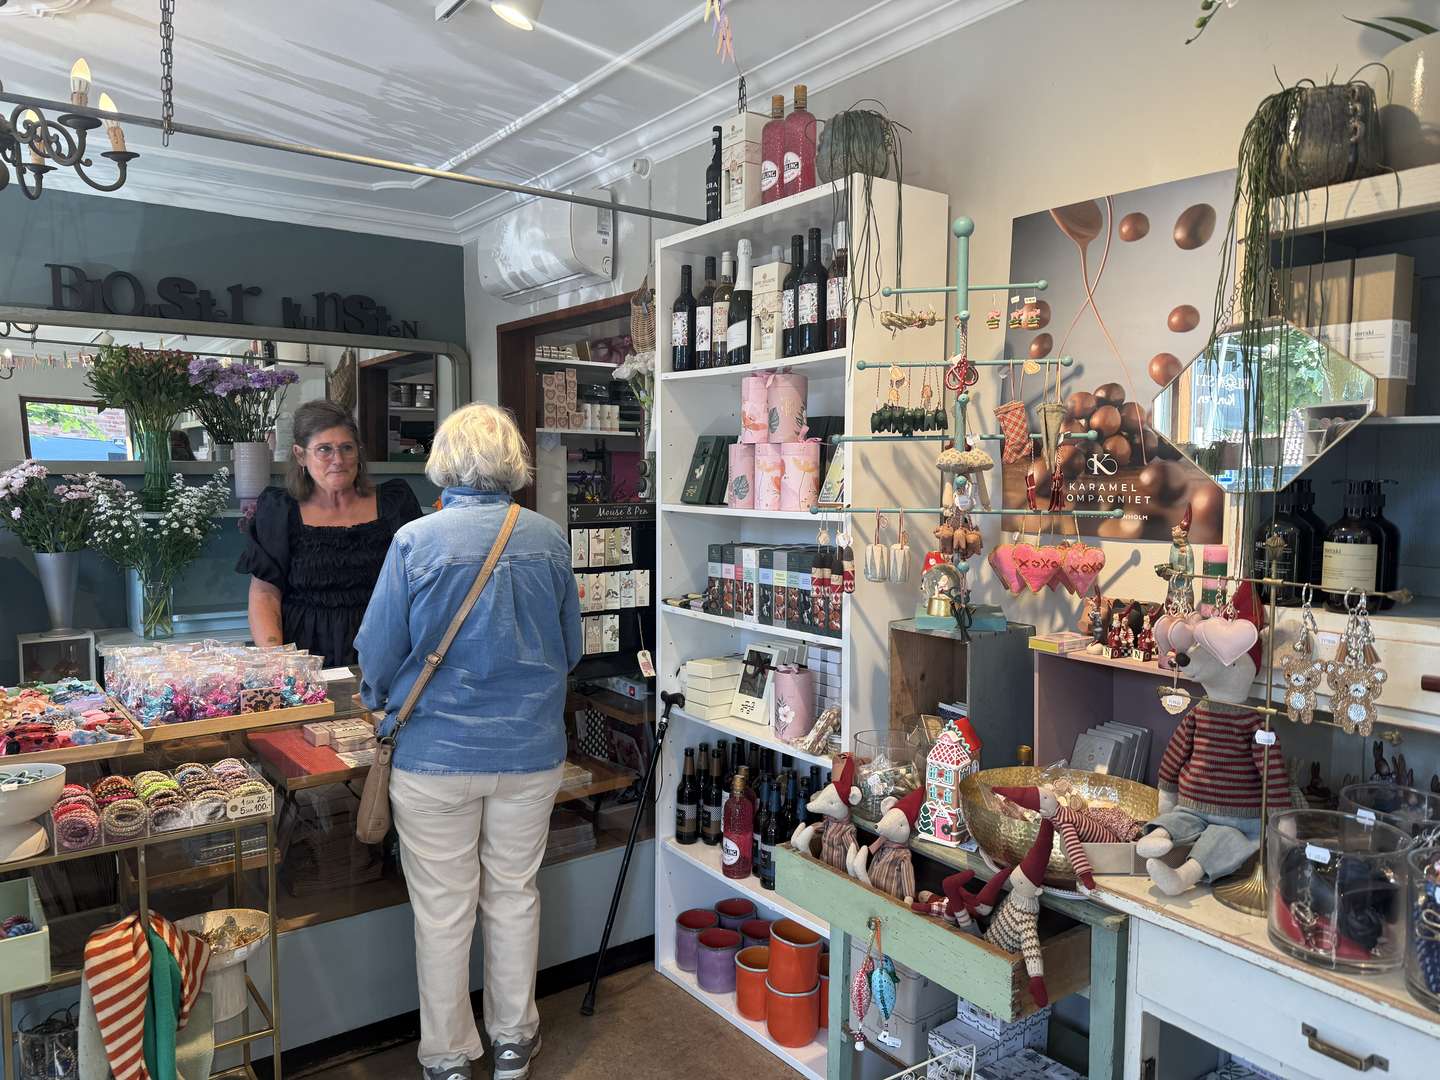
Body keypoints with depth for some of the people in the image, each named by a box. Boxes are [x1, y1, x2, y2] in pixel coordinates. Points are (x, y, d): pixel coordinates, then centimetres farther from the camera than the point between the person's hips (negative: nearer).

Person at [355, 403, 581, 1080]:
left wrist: (382, 703, 15)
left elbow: (379, 652, -6)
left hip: (437, 752, -2)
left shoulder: (415, 540, -13)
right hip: (531, 751, 3)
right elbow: (571, 649, 5)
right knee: (514, 895, 18)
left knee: (443, 910, 12)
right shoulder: (548, 539, -5)